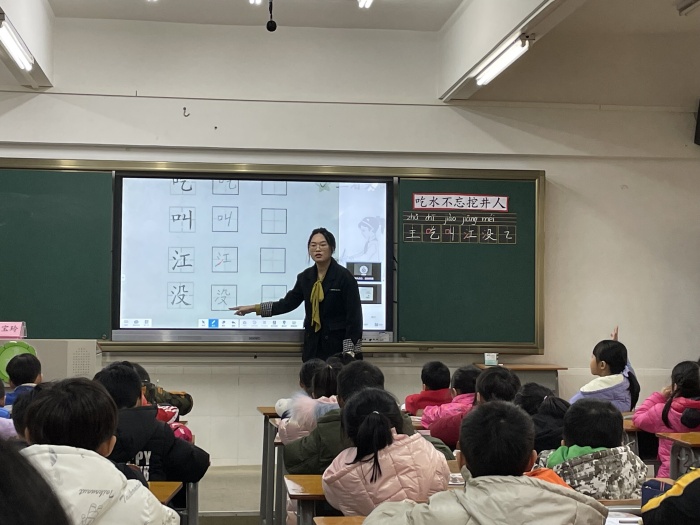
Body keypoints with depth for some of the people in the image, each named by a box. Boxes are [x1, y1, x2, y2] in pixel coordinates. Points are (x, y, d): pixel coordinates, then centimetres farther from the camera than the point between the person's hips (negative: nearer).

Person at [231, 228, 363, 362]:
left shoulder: (344, 276, -9)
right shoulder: (305, 276, 6)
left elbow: (354, 315, -11)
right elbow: (288, 303, 16)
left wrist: (350, 352, -18)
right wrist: (254, 308, 11)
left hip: (337, 344, -5)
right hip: (313, 344, 5)